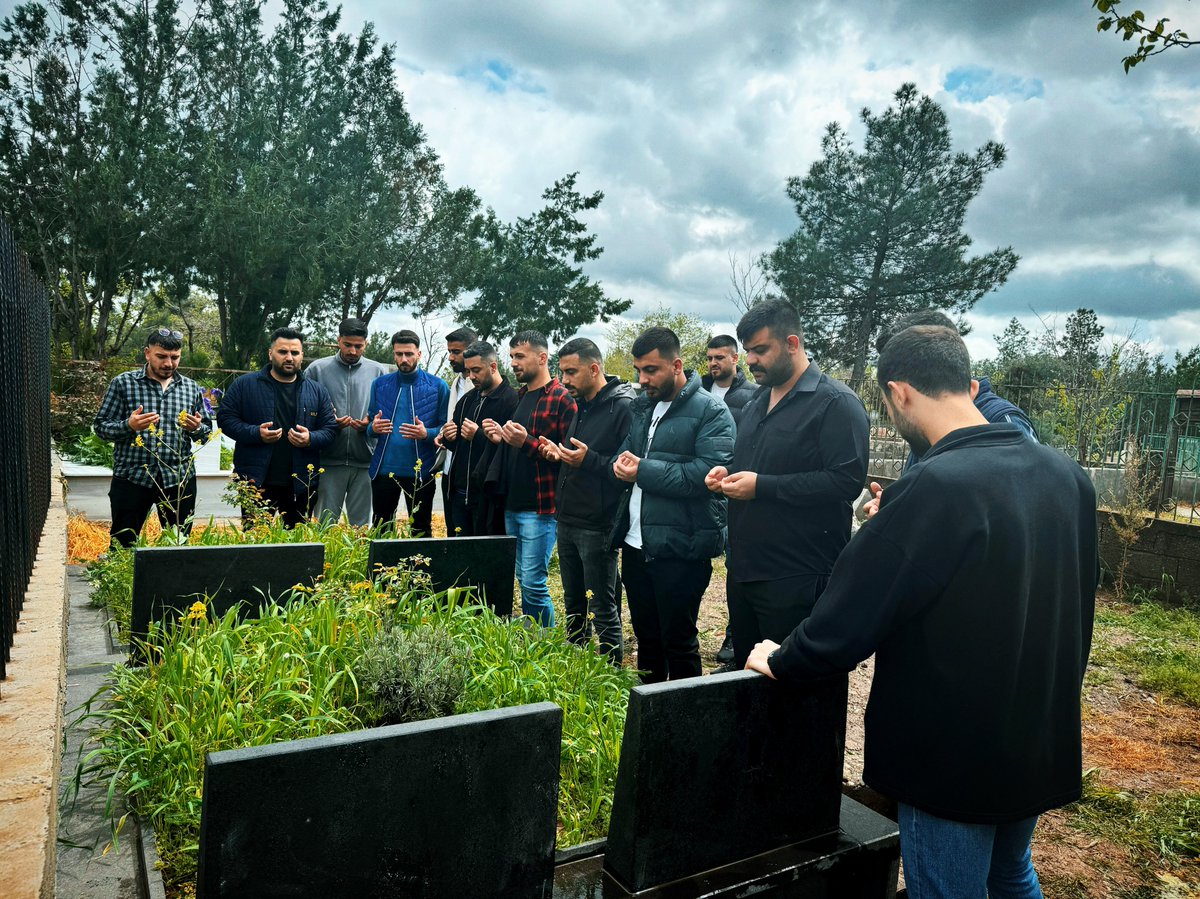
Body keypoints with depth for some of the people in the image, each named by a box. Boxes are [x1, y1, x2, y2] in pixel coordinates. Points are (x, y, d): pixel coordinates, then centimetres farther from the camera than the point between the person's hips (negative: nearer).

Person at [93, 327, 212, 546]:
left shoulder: (192, 388, 9)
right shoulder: (123, 383, 1)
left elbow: (207, 432, 13)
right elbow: (100, 427, 0)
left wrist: (197, 428, -10)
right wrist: (129, 425, -19)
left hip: (179, 479, 2)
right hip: (132, 477, -2)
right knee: (123, 544, 5)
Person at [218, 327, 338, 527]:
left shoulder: (316, 391, 8)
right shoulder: (245, 385, 2)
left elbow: (331, 429, 8)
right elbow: (225, 417, 0)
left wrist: (311, 439, -13)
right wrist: (256, 433, -15)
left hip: (301, 485, 2)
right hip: (256, 481, -2)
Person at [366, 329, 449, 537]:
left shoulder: (438, 386, -1)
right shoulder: (379, 384, 7)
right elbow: (370, 426, 11)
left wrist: (426, 433, -21)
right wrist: (373, 428, -12)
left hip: (420, 471, -2)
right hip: (384, 468, 3)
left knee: (421, 530, 8)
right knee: (380, 530, 12)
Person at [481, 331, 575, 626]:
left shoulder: (562, 399, -10)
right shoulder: (518, 396, 17)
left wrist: (527, 442, -24)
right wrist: (501, 438, 5)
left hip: (540, 507, -8)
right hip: (512, 504, 8)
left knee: (533, 583, -5)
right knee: (523, 578, 15)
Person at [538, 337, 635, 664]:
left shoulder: (623, 406, -14)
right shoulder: (578, 406, 13)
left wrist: (589, 460, -25)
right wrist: (559, 453, 4)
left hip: (598, 526, -9)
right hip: (568, 520, 9)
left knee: (603, 612, 1)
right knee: (573, 604, 19)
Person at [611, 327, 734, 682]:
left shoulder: (711, 410, -9)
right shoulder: (640, 408, 14)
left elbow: (709, 472, -22)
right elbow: (624, 455, 22)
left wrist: (644, 471, -18)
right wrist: (622, 464, -3)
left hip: (681, 550, -7)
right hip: (635, 545, 7)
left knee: (679, 643, 6)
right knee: (646, 639, 19)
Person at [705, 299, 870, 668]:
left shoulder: (836, 403, -11)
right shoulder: (755, 405, 16)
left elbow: (847, 481, -22)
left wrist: (762, 486, -22)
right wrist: (727, 473, 5)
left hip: (796, 580, -8)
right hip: (744, 569, 8)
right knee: (744, 670, 18)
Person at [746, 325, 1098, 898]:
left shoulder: (933, 489, -28)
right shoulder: (1066, 475, -3)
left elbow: (847, 616, -23)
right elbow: (1076, 602, 10)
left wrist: (780, 662, -5)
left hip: (955, 758, -7)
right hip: (1044, 742, 7)